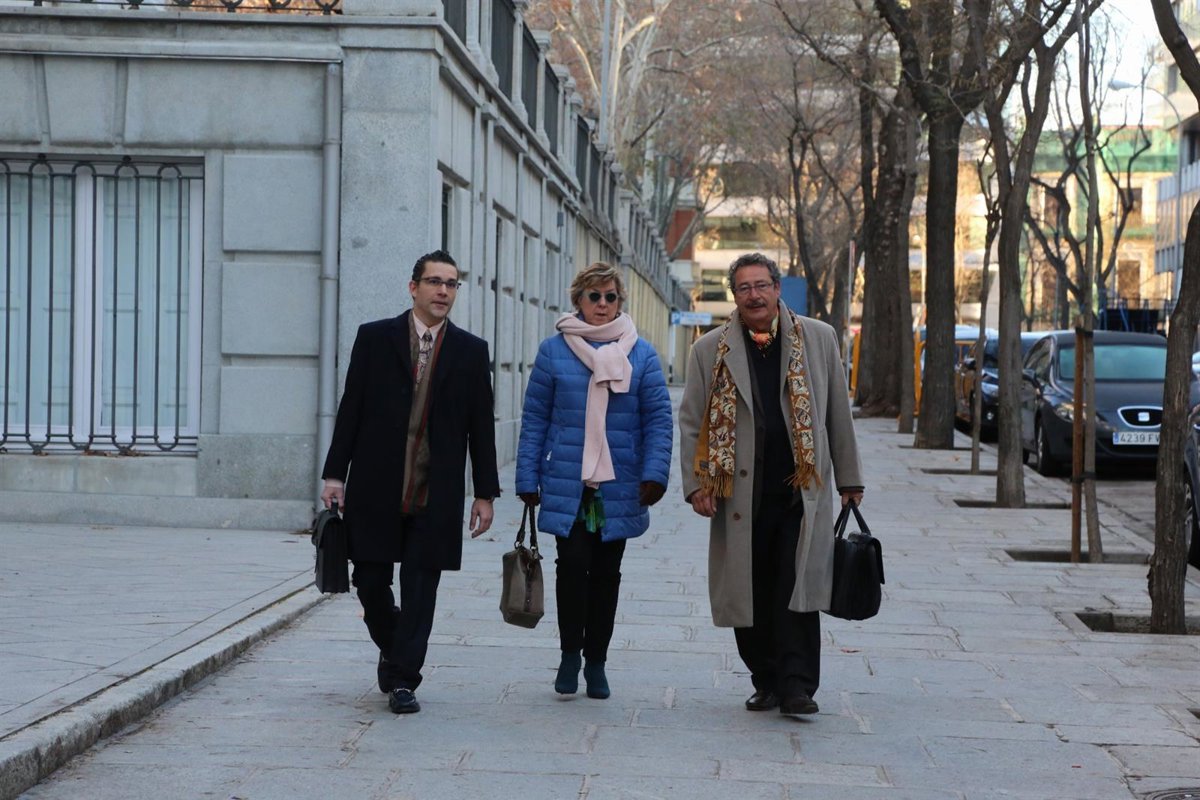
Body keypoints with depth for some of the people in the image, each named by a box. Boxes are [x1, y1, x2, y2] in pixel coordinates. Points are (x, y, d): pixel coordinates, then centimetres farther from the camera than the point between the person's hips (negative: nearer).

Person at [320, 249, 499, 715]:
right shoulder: (374, 339, 4)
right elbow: (351, 410, 4)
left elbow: (481, 427, 7)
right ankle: (392, 648, 34)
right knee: (370, 581, 7)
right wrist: (335, 474, -2)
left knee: (420, 590, -1)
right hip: (376, 490, 0)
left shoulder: (471, 351, 6)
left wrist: (485, 493, 3)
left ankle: (403, 680, 6)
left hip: (435, 497, 0)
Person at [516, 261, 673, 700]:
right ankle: (570, 652, 7)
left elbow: (659, 417, 2)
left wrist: (654, 473, -10)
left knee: (606, 572, 8)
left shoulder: (641, 354, 4)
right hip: (566, 484, -1)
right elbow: (535, 417, 4)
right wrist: (528, 478, 0)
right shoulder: (554, 350, 3)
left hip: (619, 487, 1)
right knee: (572, 564, -10)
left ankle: (596, 661, 20)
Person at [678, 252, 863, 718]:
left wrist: (848, 479, 14)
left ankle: (797, 686, -5)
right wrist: (696, 484, -1)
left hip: (803, 489, -1)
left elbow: (838, 414, 13)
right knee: (750, 593, 3)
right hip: (742, 495, 1)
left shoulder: (818, 339, 9)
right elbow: (692, 423, 8)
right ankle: (766, 683, 16)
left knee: (798, 590, -8)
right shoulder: (710, 350, 7)